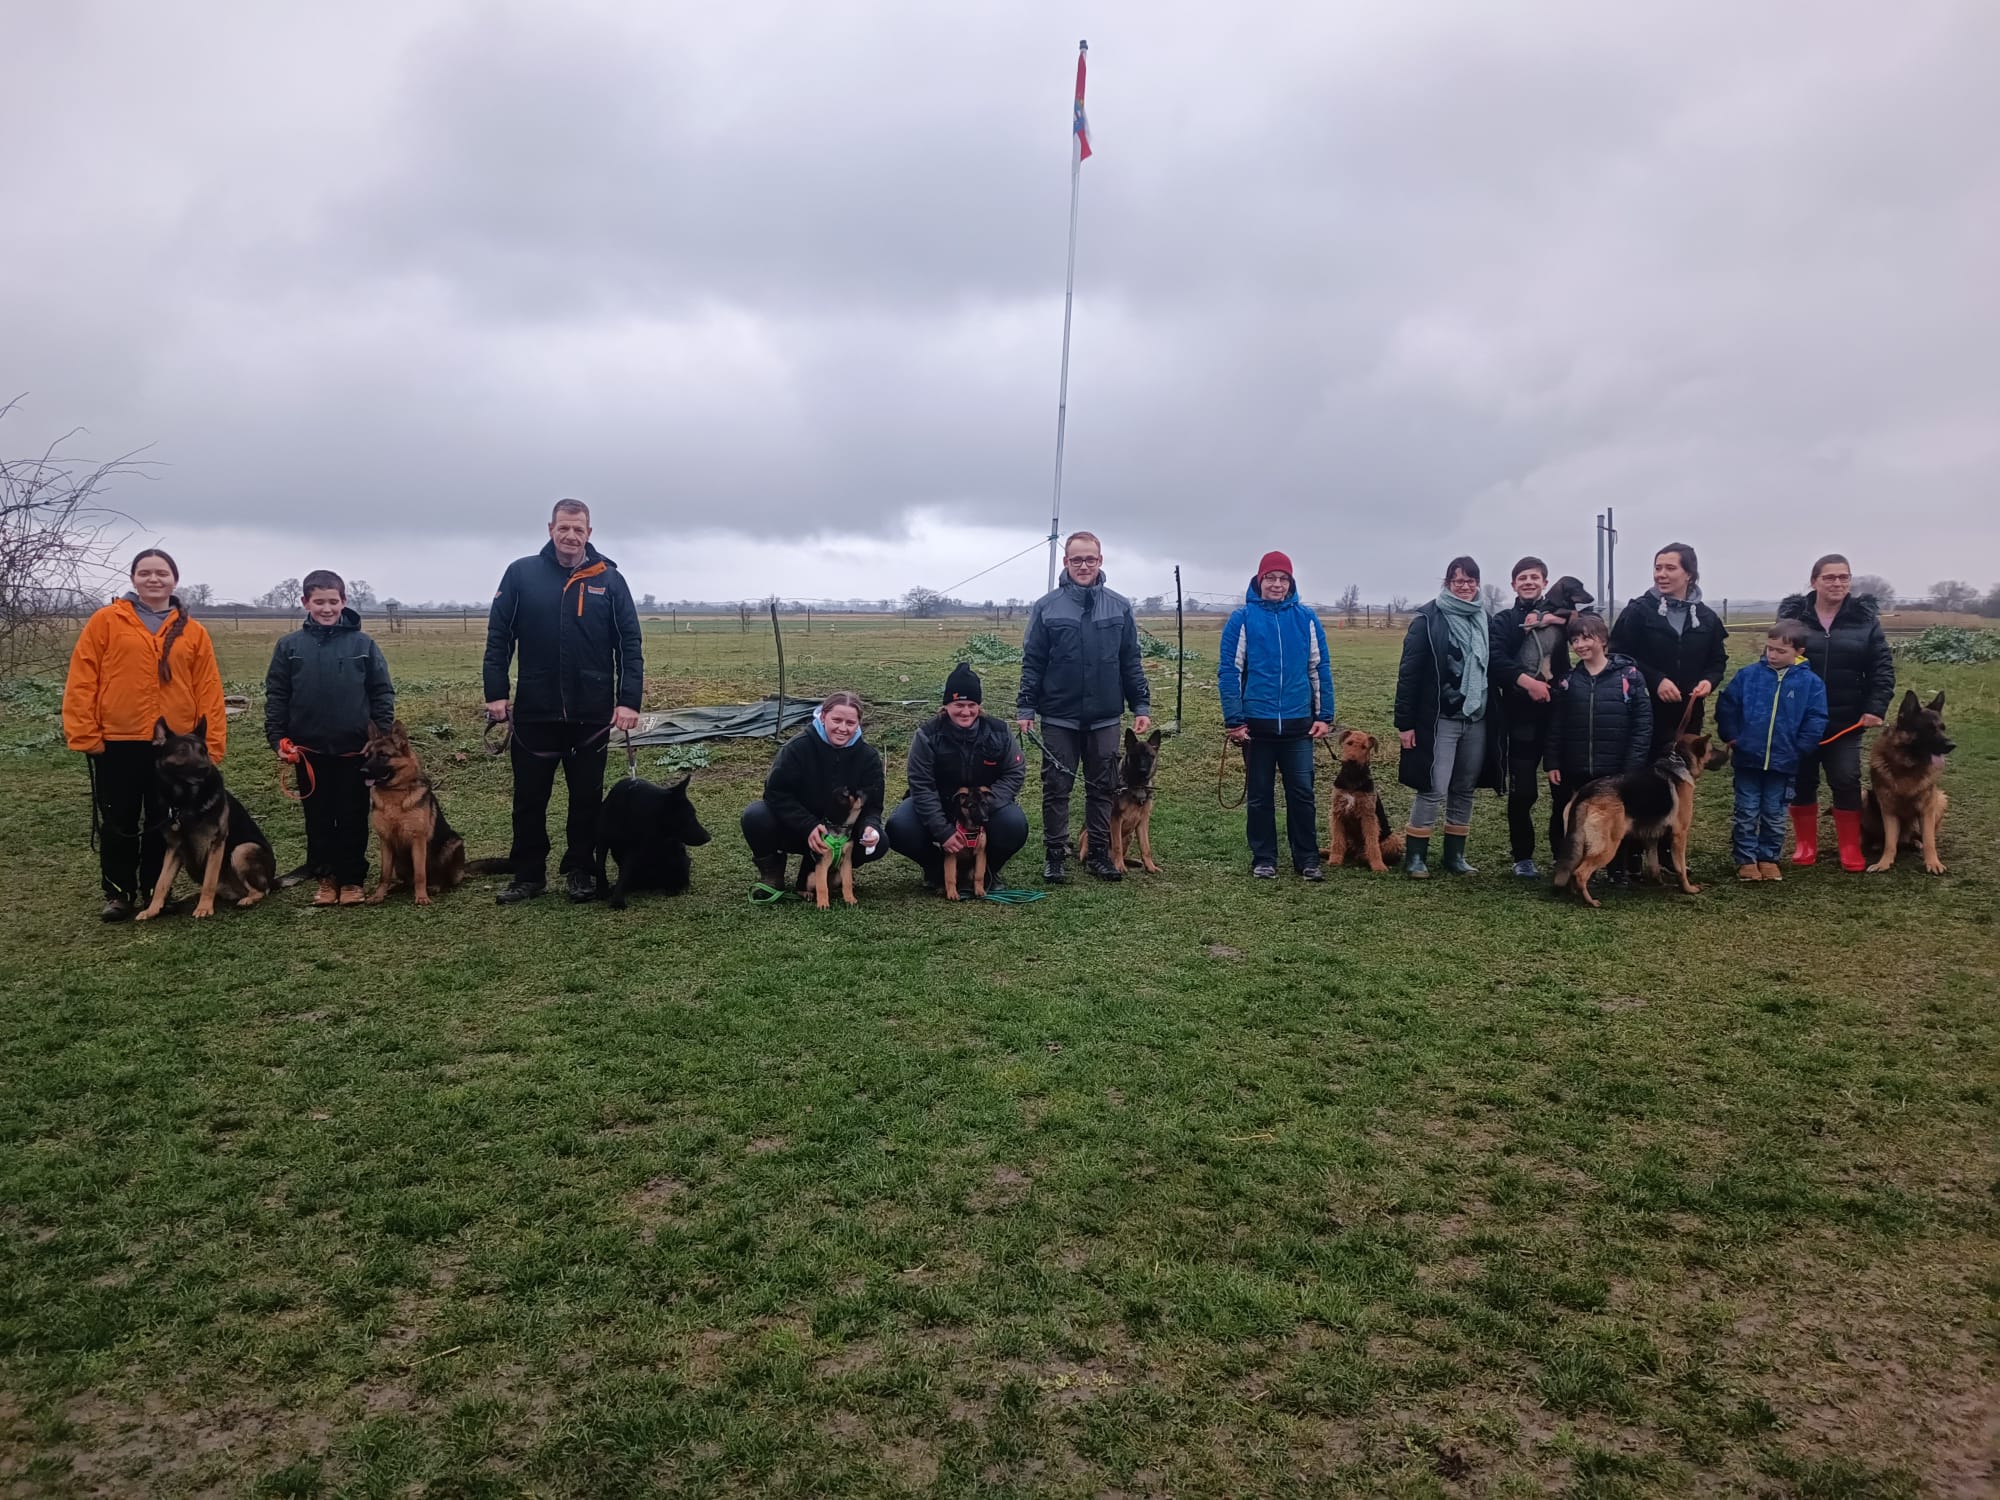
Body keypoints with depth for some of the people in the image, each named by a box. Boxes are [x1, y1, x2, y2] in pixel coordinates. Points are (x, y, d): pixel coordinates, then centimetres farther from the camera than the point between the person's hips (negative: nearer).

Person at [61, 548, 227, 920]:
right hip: (116, 742, -1)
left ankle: (155, 891, 22)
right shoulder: (106, 621, 0)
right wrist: (84, 734, -8)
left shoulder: (192, 632, 6)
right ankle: (118, 893, 19)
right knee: (117, 823, 7)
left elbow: (208, 691, 3)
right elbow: (81, 680, -2)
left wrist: (211, 743, -3)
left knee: (163, 824, 10)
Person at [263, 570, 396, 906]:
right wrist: (277, 738, -3)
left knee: (353, 819, 6)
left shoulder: (363, 644, -1)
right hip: (309, 751, 1)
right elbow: (275, 695, 5)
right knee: (318, 819, 10)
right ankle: (326, 876, 21)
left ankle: (352, 879, 17)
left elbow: (382, 693, 1)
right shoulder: (289, 646, 2)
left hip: (355, 750, -1)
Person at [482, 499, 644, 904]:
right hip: (534, 713, 0)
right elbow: (498, 637, 2)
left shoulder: (609, 579, 0)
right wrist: (496, 692, -5)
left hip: (592, 714, 0)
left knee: (587, 797, 10)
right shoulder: (521, 574, 0)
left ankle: (580, 871, 24)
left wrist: (629, 700, -9)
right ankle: (528, 874, 21)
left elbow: (630, 644, -1)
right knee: (529, 798, 8)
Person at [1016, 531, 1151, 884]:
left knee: (1103, 788, 9)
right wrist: (1025, 708, -5)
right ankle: (1054, 855, 15)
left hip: (1105, 718, 2)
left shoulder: (1119, 607, 4)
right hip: (1059, 718, -1)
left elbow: (1131, 662, 7)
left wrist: (1141, 706, 3)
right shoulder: (1047, 607, -1)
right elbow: (1032, 662, 1)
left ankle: (1099, 854, 20)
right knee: (1056, 788, 5)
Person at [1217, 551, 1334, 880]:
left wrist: (1324, 716, 1)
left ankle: (1307, 859, 15)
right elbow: (1228, 671, -5)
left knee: (1302, 792, 5)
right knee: (1259, 795, 9)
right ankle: (1263, 859, 19)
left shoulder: (1306, 618, 3)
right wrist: (1234, 720, -9)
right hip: (1257, 724, -1)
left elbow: (1320, 669, 6)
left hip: (1299, 724, 1)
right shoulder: (1243, 618, -3)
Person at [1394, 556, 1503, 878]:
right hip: (1439, 720, -5)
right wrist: (1405, 722, -12)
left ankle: (1455, 856, 19)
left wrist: (1496, 718, 9)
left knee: (1465, 790, 9)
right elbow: (1409, 672, -9)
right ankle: (1415, 856, 4)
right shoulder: (1429, 619, -6)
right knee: (1433, 789, -8)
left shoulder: (1485, 621, 11)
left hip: (1477, 720, 6)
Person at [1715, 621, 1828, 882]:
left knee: (1774, 815, 13)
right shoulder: (1748, 675, -4)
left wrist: (1799, 749, -7)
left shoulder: (1810, 682, -4)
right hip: (1747, 759, 0)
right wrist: (1732, 737, -4)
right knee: (1746, 813, 8)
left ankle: (1769, 857, 25)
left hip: (1783, 762, 0)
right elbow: (1726, 706, 1)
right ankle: (1745, 859, 17)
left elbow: (1816, 721, -3)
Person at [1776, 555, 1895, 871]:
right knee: (1801, 782, 8)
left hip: (1846, 721, 0)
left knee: (1846, 783, 1)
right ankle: (1805, 845, 21)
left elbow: (1882, 667, 1)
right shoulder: (1792, 615, -2)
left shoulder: (1865, 618, 1)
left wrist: (1876, 708, -9)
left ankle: (1851, 849, 11)